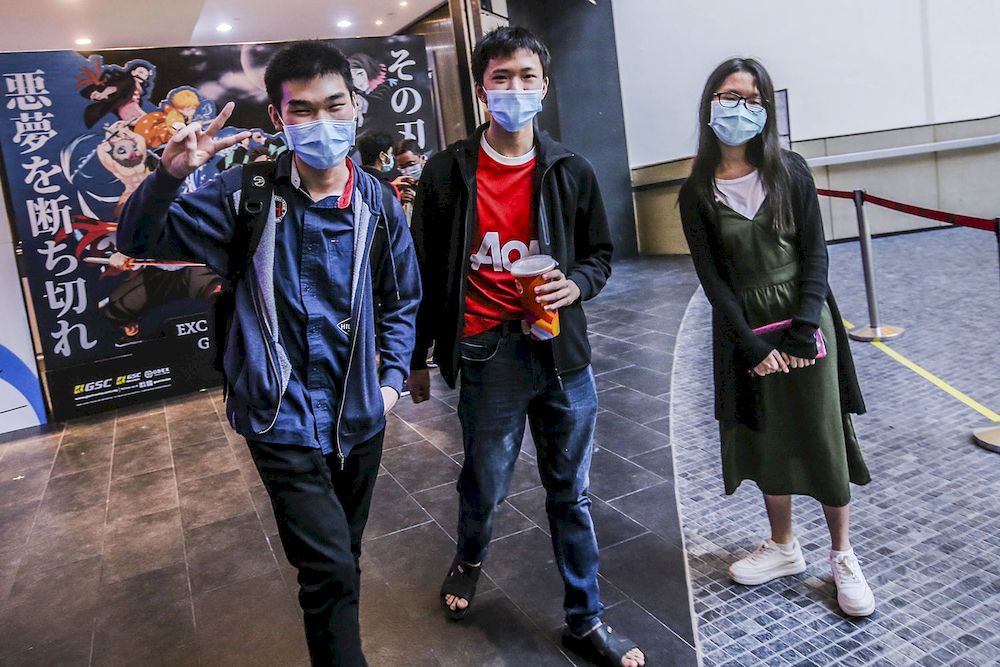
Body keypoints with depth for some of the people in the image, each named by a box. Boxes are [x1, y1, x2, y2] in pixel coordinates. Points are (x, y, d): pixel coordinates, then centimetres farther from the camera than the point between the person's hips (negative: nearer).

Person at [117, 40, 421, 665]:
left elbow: (402, 301, 9)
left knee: (345, 555, 23)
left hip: (359, 415, 4)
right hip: (284, 418, -3)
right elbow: (139, 241, -5)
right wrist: (168, 177, -24)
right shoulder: (248, 192, -10)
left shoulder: (378, 206, -3)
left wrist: (392, 377, 2)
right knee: (330, 569, -8)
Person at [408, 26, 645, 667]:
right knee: (484, 486, 12)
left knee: (572, 494, 12)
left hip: (563, 352, 2)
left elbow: (600, 254, 12)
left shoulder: (571, 171, 4)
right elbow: (427, 272, 5)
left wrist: (576, 284, -11)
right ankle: (470, 558, 48)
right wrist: (417, 359, 8)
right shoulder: (447, 172, -1)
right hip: (487, 355, -2)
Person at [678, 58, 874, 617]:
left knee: (824, 437, 5)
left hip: (805, 320, -1)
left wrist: (802, 332, -13)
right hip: (744, 329, 1)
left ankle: (844, 557, 22)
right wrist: (753, 345, -11)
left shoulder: (791, 172, -3)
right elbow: (712, 278, -5)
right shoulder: (697, 192, -2)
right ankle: (784, 547, 30)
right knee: (766, 439, 12)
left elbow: (815, 256, -4)